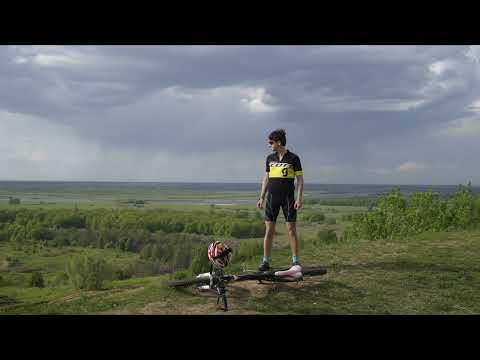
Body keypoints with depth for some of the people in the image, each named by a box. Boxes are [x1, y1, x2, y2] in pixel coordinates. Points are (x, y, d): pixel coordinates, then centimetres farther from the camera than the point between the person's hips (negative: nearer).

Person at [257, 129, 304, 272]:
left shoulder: (293, 158, -3)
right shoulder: (270, 158, 9)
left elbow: (300, 180, -2)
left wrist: (299, 198, -10)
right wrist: (261, 197, 10)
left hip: (288, 198, -3)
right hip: (272, 197, 3)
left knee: (291, 230, -1)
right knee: (269, 230, 1)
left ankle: (295, 261, 7)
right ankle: (266, 261, 6)